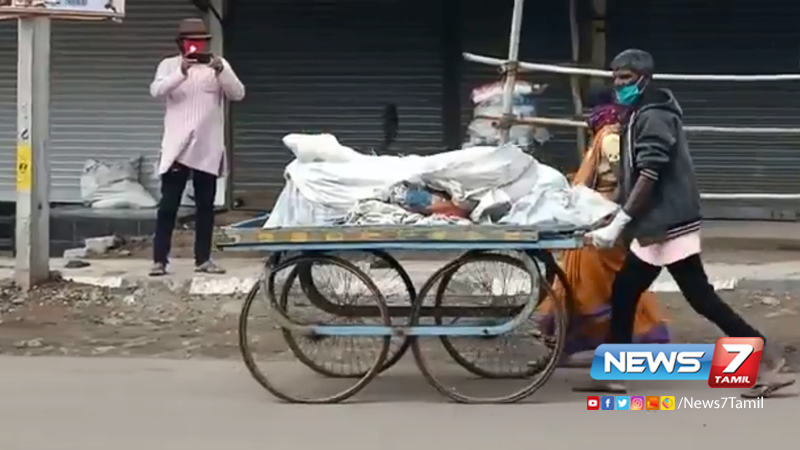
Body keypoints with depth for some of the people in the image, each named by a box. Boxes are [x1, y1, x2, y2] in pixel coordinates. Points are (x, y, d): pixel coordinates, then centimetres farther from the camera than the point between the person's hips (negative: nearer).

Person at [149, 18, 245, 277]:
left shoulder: (219, 65, 7)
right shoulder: (169, 65, 3)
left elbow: (238, 94, -6)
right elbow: (156, 91, -15)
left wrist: (221, 71, -23)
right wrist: (181, 72, -31)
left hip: (208, 148, 2)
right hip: (177, 146, -2)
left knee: (205, 206, 7)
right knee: (168, 205, -5)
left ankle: (203, 259, 13)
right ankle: (159, 260, -5)